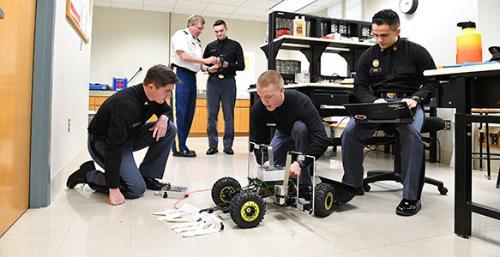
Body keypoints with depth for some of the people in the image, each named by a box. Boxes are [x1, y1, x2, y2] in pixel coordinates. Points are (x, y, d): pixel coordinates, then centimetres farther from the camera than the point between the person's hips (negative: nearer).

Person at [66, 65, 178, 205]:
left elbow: (167, 110, 11)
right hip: (102, 142, -8)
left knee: (170, 128, -10)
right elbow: (113, 146, -37)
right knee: (136, 189, -20)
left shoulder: (154, 96, -11)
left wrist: (164, 118, -17)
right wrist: (114, 189, -37)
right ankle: (88, 174, 1)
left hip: (128, 136, 8)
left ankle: (146, 176, 0)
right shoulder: (125, 104, -35)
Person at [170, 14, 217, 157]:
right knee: (179, 112, -10)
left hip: (192, 76, 9)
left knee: (189, 112, 6)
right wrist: (205, 61, -11)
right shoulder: (181, 35, -1)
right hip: (180, 74, -8)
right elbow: (183, 56, -14)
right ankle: (178, 148, -10)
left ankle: (182, 145, 12)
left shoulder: (197, 42, 23)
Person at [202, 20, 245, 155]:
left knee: (229, 115, 1)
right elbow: (202, 64, 16)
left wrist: (227, 65, -15)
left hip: (228, 82, -2)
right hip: (213, 82, 2)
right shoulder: (210, 46, 15)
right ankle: (212, 145, 7)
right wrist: (208, 68, -6)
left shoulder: (235, 45, 7)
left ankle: (228, 145, 8)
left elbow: (241, 66, 1)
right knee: (212, 114, 0)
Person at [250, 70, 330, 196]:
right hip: (283, 134, 4)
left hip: (303, 134, -3)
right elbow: (257, 140, -18)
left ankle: (305, 185, -25)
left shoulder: (300, 101, -38)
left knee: (299, 127, -39)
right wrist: (265, 161, -37)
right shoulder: (257, 109, -27)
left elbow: (322, 140, -42)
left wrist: (300, 163, -51)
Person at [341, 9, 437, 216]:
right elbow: (360, 87, 8)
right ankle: (353, 185, -5)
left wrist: (415, 98, -15)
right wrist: (374, 101, -13)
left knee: (411, 133, -35)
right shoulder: (368, 55, 11)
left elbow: (432, 83, 4)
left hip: (407, 103, -2)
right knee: (350, 132, -24)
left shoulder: (416, 52, 5)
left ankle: (411, 196, -23)